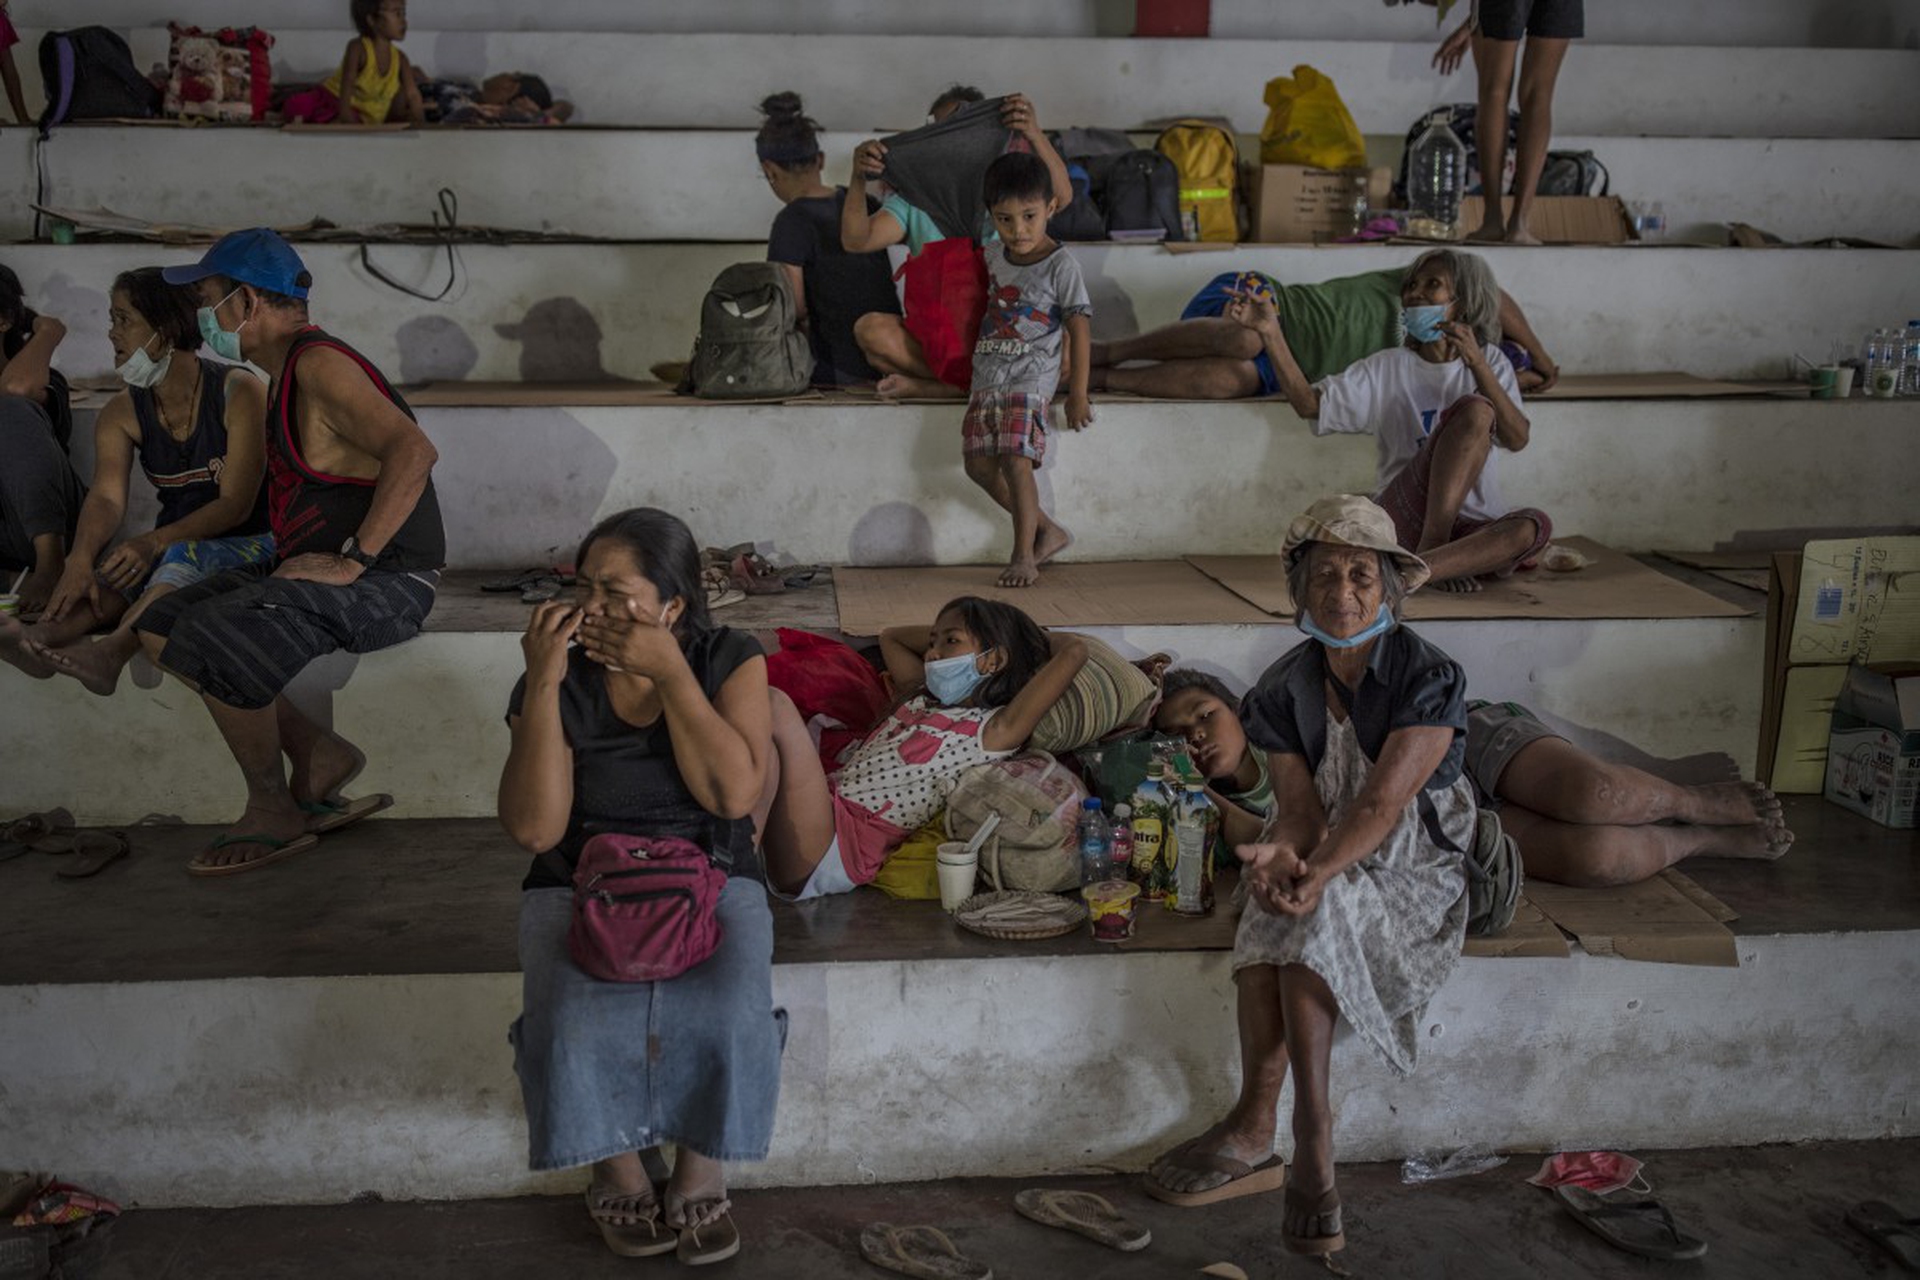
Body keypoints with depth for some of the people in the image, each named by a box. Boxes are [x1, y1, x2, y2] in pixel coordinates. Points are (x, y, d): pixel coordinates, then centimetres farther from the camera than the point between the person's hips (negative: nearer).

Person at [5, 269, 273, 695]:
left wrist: (155, 542, -31)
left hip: (253, 544, -5)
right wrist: (80, 559, -35)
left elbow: (236, 503, -17)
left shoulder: (238, 392, -10)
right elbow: (106, 496, -13)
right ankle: (43, 637, -53)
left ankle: (112, 649, -62)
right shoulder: (121, 414, 5)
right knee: (114, 566, -25)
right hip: (173, 548, 5)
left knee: (186, 556, -36)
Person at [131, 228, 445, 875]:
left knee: (210, 644, -26)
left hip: (384, 580, -11)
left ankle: (273, 810, -5)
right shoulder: (286, 372, 16)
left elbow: (413, 451, -31)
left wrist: (352, 561, -28)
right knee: (160, 628, 4)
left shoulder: (319, 365, -16)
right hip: (311, 567, 11)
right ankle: (317, 753, 4)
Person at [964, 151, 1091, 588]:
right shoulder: (994, 253, 9)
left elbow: (1078, 330, -6)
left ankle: (1023, 555, -8)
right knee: (978, 462, 0)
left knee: (1015, 458, -19)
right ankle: (1049, 530, 13)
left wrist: (1077, 394, -6)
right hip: (987, 374, 7)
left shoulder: (1060, 266, -8)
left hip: (1031, 376, -7)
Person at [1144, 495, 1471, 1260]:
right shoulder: (1284, 690, -1)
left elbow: (1380, 804, -24)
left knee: (1303, 918, -31)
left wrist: (1314, 873, -40)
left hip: (1414, 878, -4)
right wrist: (1281, 854, -33)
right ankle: (1310, 1149, -25)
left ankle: (1255, 1130, -25)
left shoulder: (1430, 679, -14)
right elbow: (1301, 809, -8)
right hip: (1328, 876, 4)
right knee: (1272, 916, -29)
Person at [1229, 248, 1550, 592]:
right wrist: (1270, 332, -14)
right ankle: (1430, 554, -29)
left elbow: (1517, 439, -4)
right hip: (1405, 516, -2)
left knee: (1534, 525, -32)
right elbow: (1309, 403, -3)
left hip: (1471, 526, 2)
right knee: (1475, 409, -23)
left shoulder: (1490, 363, 13)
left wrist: (1477, 364, -15)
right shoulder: (1387, 368, 11)